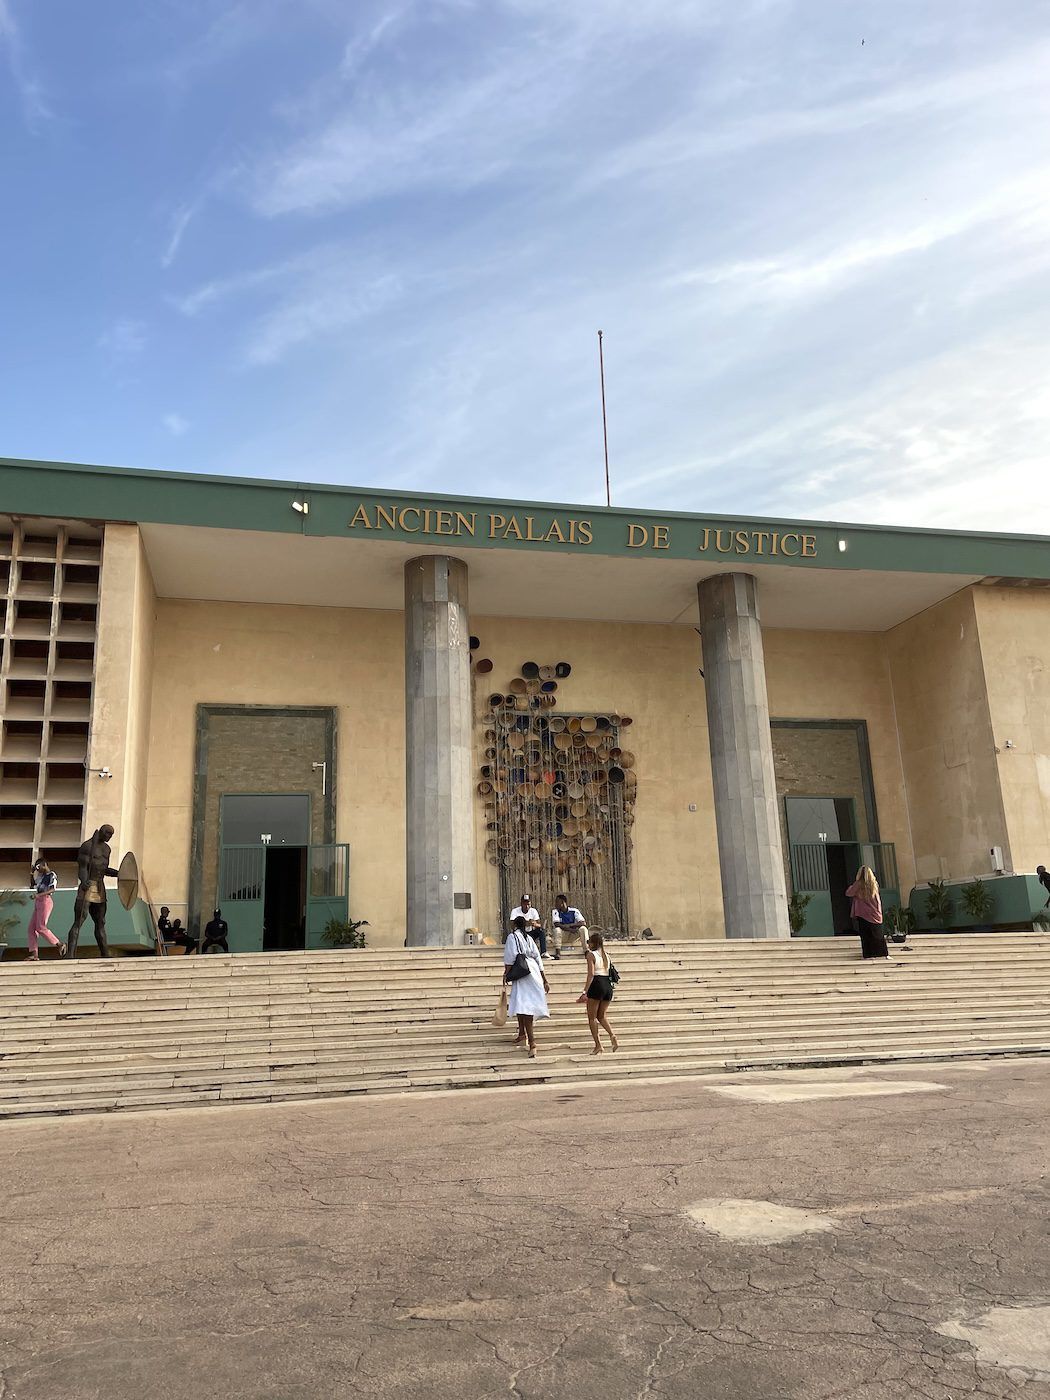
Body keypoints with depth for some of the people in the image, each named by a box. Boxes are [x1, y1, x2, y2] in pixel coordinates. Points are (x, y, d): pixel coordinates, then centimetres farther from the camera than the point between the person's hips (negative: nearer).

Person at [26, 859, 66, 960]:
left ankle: (60, 944, -6)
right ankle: (34, 954, -6)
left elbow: (52, 889, -18)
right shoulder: (41, 877, 22)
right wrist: (32, 872, 19)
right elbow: (32, 885, 33)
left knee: (41, 928, -15)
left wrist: (39, 895, -29)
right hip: (38, 903, 9)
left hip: (45, 901, -9)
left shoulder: (52, 875, -4)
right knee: (31, 928, -2)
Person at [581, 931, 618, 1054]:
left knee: (592, 1017, 6)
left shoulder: (591, 955, -6)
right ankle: (612, 1036, -5)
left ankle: (598, 1046, 0)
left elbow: (591, 974, -16)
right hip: (608, 985, 6)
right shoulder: (606, 955, 13)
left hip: (597, 985, -6)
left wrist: (585, 991, -17)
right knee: (601, 1016, 19)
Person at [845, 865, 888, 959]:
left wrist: (852, 886, 11)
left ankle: (869, 954, 0)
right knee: (878, 934, 9)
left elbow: (848, 894, -3)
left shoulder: (858, 884, -11)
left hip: (863, 914, -3)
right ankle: (884, 953, 7)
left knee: (866, 935, 3)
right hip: (876, 913, 3)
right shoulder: (874, 884, 1)